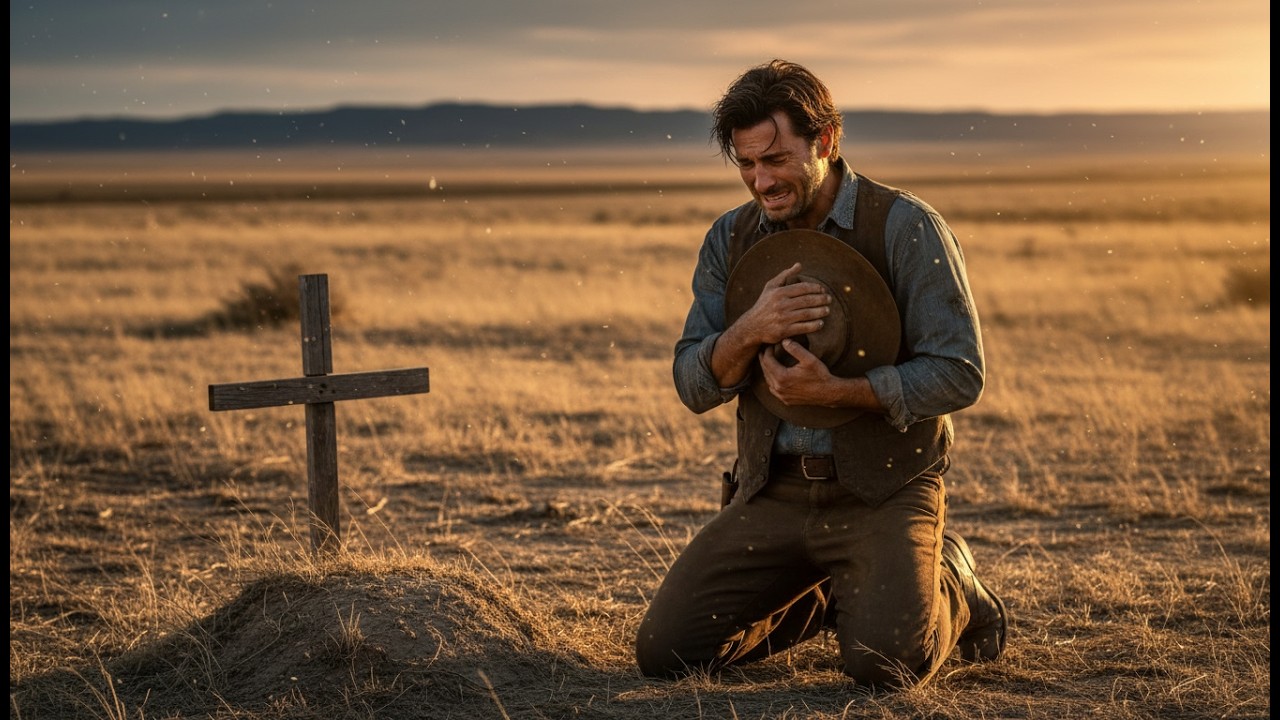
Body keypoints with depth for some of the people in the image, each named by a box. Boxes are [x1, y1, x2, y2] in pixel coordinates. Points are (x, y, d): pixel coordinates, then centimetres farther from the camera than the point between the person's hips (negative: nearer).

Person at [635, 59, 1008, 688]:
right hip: (773, 492, 5)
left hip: (884, 490, -4)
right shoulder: (730, 239, 5)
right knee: (662, 651, -6)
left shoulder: (906, 227, -9)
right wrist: (751, 331, -20)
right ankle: (830, 596, 19)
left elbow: (959, 374, -13)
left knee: (883, 663, -25)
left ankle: (948, 585, 13)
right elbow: (693, 387, 2)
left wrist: (836, 391, -24)